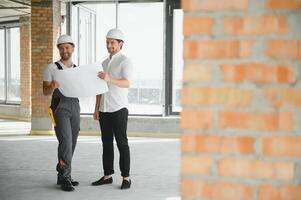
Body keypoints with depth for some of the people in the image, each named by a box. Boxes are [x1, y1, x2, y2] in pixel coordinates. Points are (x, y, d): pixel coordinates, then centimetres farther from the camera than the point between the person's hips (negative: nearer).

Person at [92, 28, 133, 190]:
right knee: (106, 143, 9)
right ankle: (107, 176, 17)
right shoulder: (104, 63, 16)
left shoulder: (125, 61, -6)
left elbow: (126, 83, -22)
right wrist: (96, 109, 10)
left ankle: (126, 178, 4)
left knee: (122, 143, -3)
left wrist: (110, 79, -40)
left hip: (119, 109, -6)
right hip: (104, 109, 6)